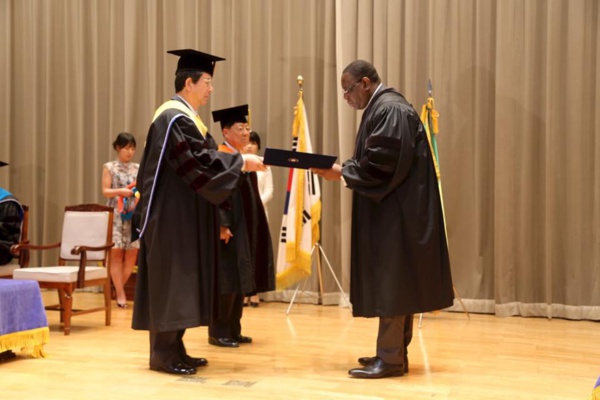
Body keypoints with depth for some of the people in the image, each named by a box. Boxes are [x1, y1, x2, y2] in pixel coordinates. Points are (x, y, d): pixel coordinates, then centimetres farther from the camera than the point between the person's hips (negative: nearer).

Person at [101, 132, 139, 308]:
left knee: (132, 253, 0)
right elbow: (105, 191, -2)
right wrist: (120, 191, -18)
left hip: (134, 214, 3)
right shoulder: (109, 167, 3)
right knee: (116, 252, -5)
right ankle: (120, 294, 0)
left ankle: (118, 288, 18)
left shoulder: (138, 168, 11)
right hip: (115, 215, -3)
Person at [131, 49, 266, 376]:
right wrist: (241, 162, -17)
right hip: (172, 216, -10)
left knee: (181, 282, 11)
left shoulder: (184, 117, 17)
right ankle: (163, 353, 0)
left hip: (182, 215, 10)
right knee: (170, 281, -6)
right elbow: (199, 163, -23)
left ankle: (172, 349, 16)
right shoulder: (174, 118, -16)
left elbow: (199, 161, 17)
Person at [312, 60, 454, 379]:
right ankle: (395, 353, 18)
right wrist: (343, 169, 6)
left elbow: (381, 163, -23)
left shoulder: (390, 110, -14)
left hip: (396, 210, -11)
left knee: (390, 283, -8)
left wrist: (341, 173, -14)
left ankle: (390, 358, -4)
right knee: (391, 283, 12)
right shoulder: (381, 108, 19)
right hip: (390, 208, 11)